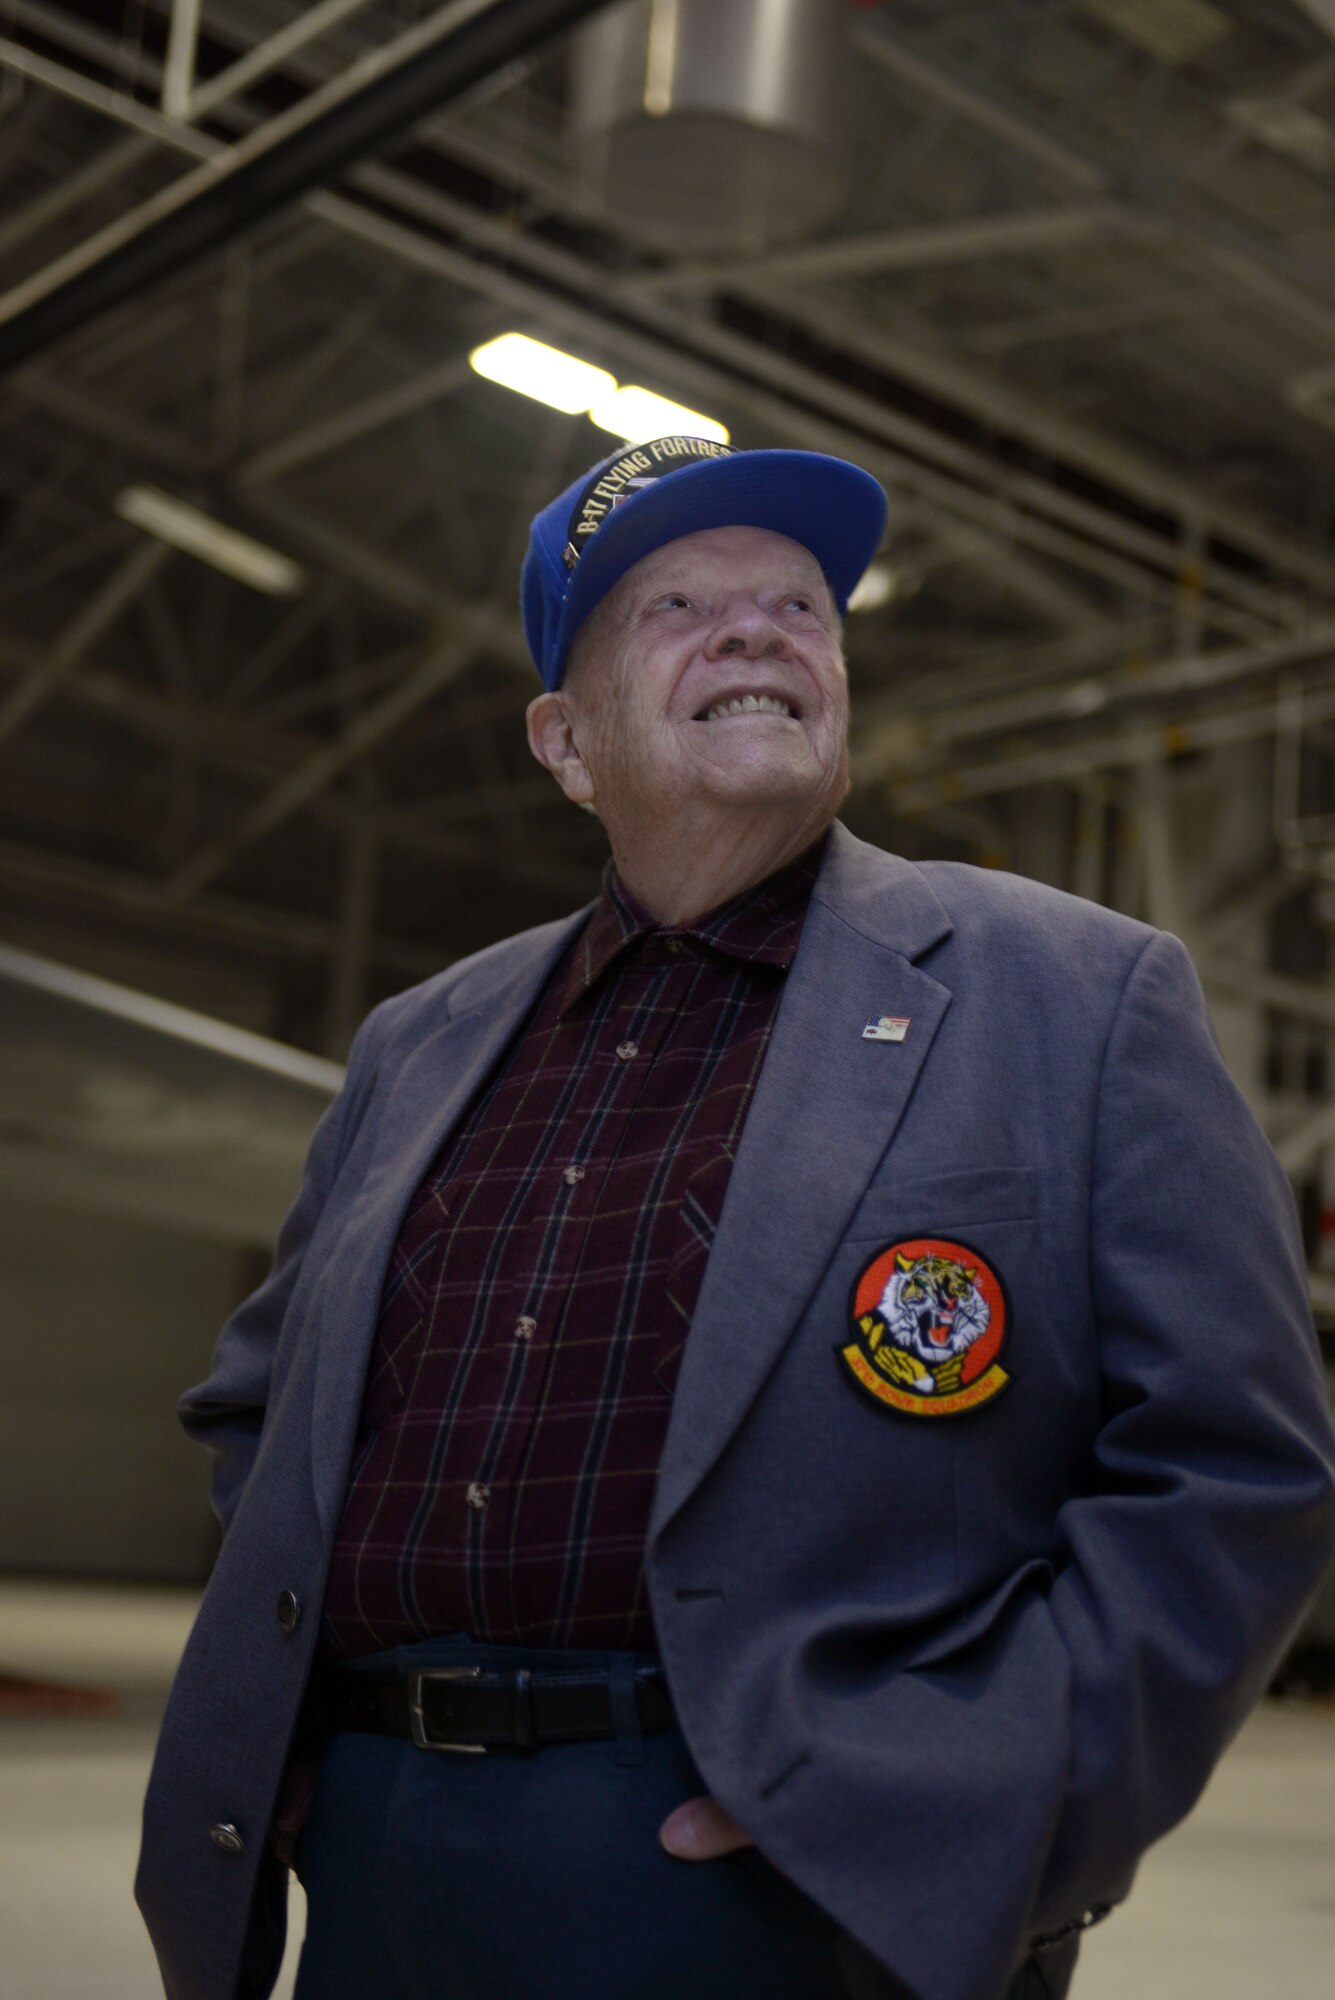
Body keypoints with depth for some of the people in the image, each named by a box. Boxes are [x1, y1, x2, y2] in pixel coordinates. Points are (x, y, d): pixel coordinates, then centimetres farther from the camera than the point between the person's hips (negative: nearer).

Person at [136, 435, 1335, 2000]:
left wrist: (960, 1798, -16)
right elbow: (259, 1408, 23)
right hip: (369, 1865, 5)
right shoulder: (418, 1048, 12)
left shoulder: (1077, 997, -1)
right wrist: (267, 1725, 8)